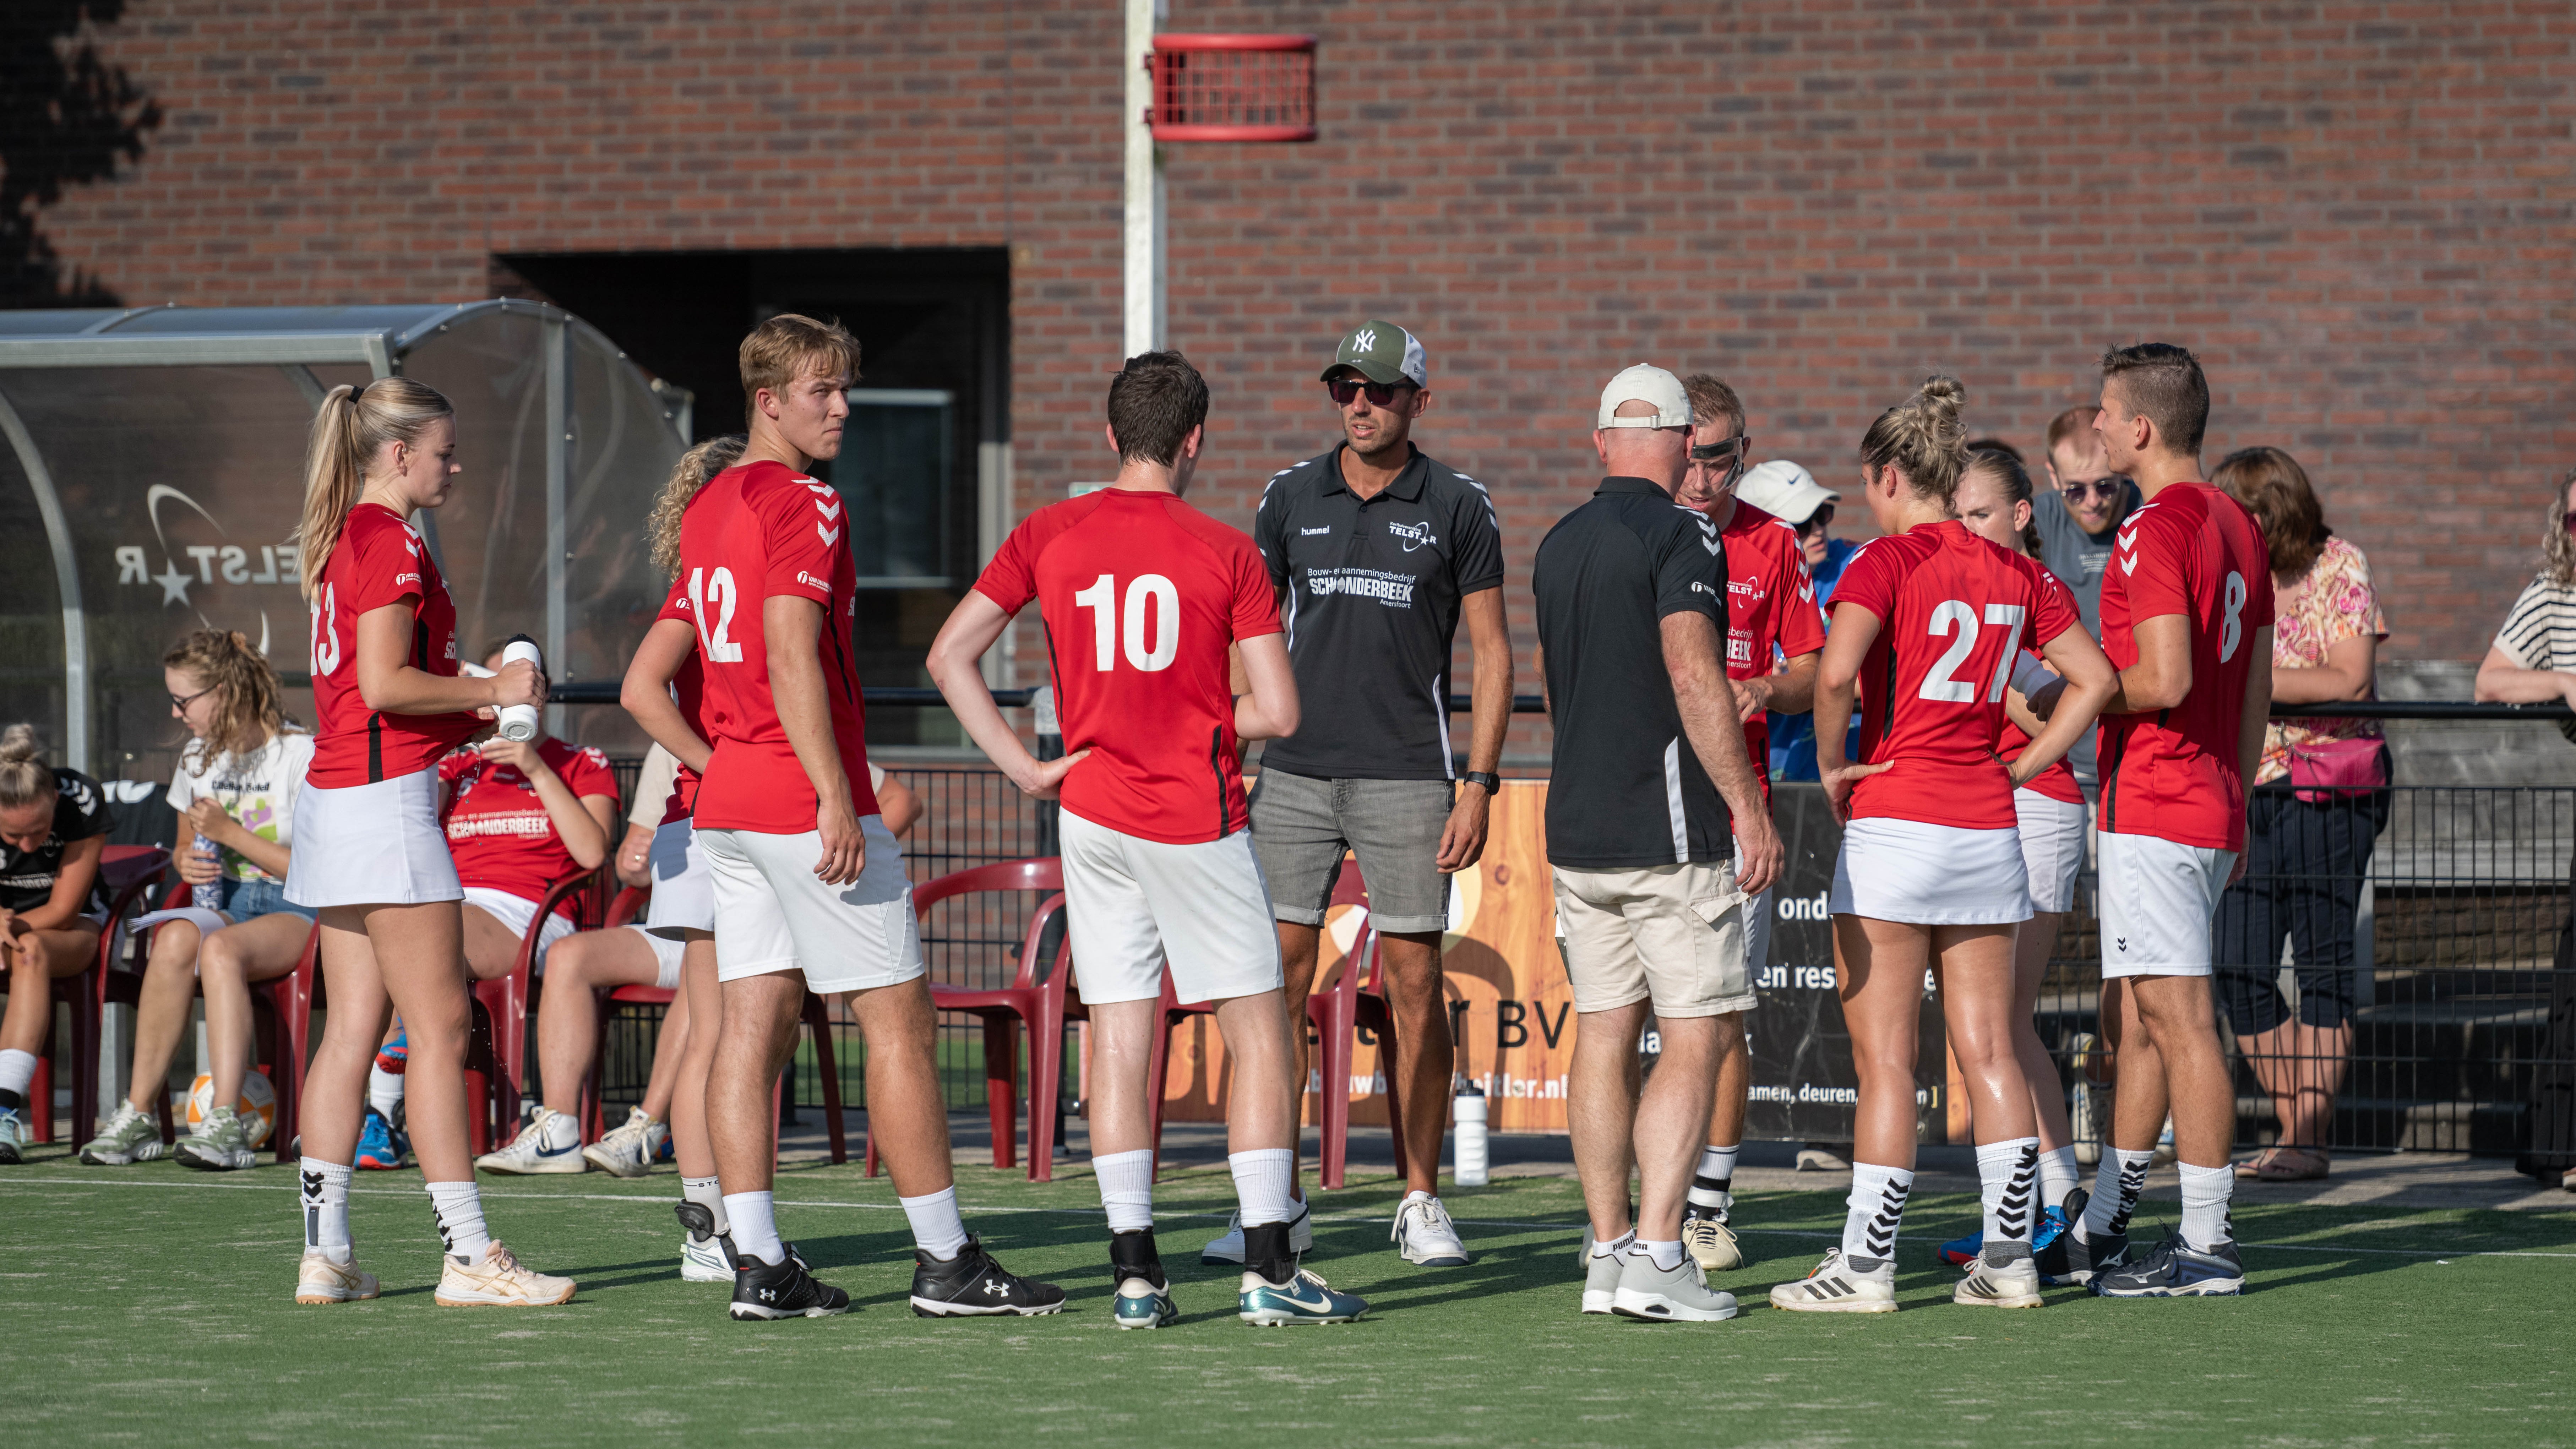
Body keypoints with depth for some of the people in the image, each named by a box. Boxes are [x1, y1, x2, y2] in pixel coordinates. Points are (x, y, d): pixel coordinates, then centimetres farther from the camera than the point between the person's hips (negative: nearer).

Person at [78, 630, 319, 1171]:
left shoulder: (301, 755, -8)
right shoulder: (199, 758, 14)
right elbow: (188, 847, 27)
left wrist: (230, 832, -14)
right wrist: (188, 863, 1)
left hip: (297, 909, -5)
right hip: (226, 901, 5)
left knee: (221, 948, -38)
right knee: (176, 938, -32)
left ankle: (225, 1124, -45)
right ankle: (139, 1115, -31)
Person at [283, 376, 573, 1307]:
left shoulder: (343, 538, 18)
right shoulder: (393, 542, -12)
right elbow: (384, 684, -20)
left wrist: (477, 707, 18)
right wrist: (492, 690, -8)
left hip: (336, 791, 10)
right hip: (386, 797, -10)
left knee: (353, 1026, 9)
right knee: (439, 1025, -8)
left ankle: (325, 1251, 9)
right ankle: (468, 1256, -8)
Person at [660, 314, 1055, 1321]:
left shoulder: (707, 509, 14)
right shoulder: (803, 505, -12)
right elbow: (793, 659, -21)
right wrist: (835, 800, -23)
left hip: (726, 806, 9)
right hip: (806, 802, -9)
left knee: (754, 1022, 4)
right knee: (899, 1019, -2)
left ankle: (757, 1263, 1)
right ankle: (945, 1263, 0)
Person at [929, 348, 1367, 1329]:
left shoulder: (1048, 536, 3)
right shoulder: (1228, 553, -6)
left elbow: (950, 656, 2)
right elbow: (1276, 712, -8)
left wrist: (1023, 767, 1)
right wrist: (1203, 730, 10)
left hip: (1094, 810, 3)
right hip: (1198, 820, -3)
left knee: (1119, 1036, 5)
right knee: (1259, 1030, 4)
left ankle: (1134, 1271, 3)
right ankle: (1268, 1267, 0)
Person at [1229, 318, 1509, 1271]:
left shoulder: (1457, 507, 1)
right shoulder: (1290, 497, 8)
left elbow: (1492, 651, 2)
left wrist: (1477, 783, -6)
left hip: (1407, 777, -2)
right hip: (1294, 772, 2)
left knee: (1416, 987, 0)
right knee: (1278, 981, -1)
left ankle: (1422, 1202, 9)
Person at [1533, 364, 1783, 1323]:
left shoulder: (1558, 544, 12)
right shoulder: (1680, 537, -11)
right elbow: (1692, 673, -21)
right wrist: (1748, 806, -19)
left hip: (1575, 825, 7)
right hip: (1672, 830, -7)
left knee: (1605, 1036, 10)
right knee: (1692, 1043, -4)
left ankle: (1609, 1252, 10)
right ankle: (1655, 1254, -11)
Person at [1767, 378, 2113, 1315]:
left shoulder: (1888, 561, -8)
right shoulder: (2014, 573, 9)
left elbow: (1836, 674, -23)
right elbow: (2095, 680, 12)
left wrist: (1833, 767, -8)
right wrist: (2017, 769, 12)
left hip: (1894, 825, -5)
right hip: (1988, 830, 5)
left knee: (1885, 1060, -2)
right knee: (1989, 1051, 9)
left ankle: (1865, 1264, 0)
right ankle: (2008, 1256, 9)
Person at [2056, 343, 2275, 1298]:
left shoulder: (2156, 531, -14)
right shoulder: (2237, 528, 15)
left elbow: (2165, 680, -23)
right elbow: (2256, 689, 18)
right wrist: (2236, 803, 24)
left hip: (2152, 814, -10)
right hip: (2212, 808, 10)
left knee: (2180, 1020, -8)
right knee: (2132, 1022, 15)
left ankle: (2207, 1246, -7)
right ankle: (2102, 1230, 22)